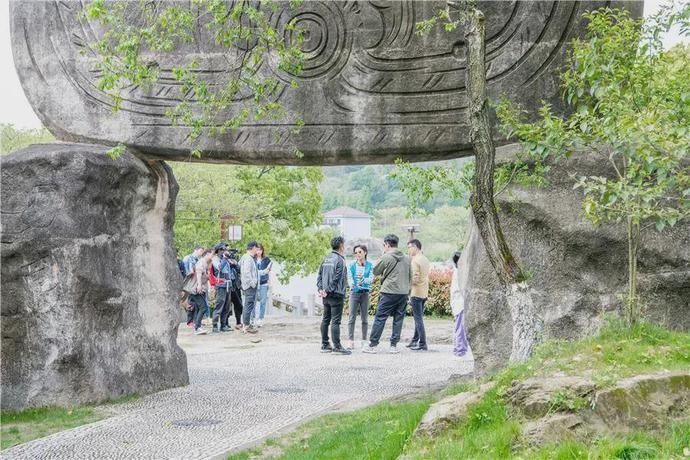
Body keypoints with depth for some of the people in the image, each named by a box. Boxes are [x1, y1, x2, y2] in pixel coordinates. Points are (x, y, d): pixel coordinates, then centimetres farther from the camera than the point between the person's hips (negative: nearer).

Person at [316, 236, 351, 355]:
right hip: (336, 294, -8)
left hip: (326, 295, 8)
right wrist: (327, 290, -13)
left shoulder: (326, 259, 13)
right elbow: (336, 278, -18)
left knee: (325, 320, 12)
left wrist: (320, 288, 3)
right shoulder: (340, 260, -13)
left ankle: (325, 345, 18)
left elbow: (320, 275, 10)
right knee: (335, 321, -8)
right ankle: (337, 346, -8)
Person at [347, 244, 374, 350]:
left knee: (365, 318, 4)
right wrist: (353, 284, -27)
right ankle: (351, 342, -4)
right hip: (354, 292, 0)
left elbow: (371, 279, -7)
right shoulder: (352, 265, 5)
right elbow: (349, 278, -6)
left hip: (365, 293, 0)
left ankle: (364, 341, 11)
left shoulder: (370, 265, 3)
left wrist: (363, 280, -27)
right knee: (352, 318, -5)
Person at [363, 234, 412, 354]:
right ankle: (394, 345, 8)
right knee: (398, 318, 8)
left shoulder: (386, 257, -8)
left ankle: (372, 345, 1)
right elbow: (410, 277, 15)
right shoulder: (407, 258, 11)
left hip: (389, 293, -5)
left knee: (380, 318, -1)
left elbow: (375, 271, 4)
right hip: (403, 293, 5)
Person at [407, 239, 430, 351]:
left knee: (418, 318, -5)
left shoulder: (415, 260, -14)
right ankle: (415, 341, 24)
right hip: (424, 293, 9)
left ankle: (422, 344, -6)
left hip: (416, 292, -9)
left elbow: (414, 278, -18)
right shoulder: (425, 259, 14)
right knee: (418, 317, 16)